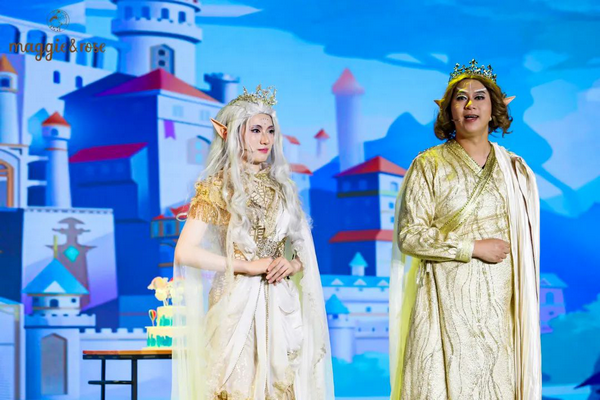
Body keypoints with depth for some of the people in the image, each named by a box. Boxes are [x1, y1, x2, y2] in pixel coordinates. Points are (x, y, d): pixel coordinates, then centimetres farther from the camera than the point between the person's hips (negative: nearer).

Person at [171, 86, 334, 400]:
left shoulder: (281, 186, 11)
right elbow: (185, 252, -12)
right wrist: (246, 266, -13)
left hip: (283, 305, 4)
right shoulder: (216, 187, -2)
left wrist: (292, 264, -6)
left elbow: (305, 250, 17)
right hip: (237, 302, -4)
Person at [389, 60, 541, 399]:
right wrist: (473, 247, -12)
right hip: (448, 305, -3)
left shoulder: (514, 168, 10)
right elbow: (409, 236, -7)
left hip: (502, 304, 3)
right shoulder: (429, 165, -1)